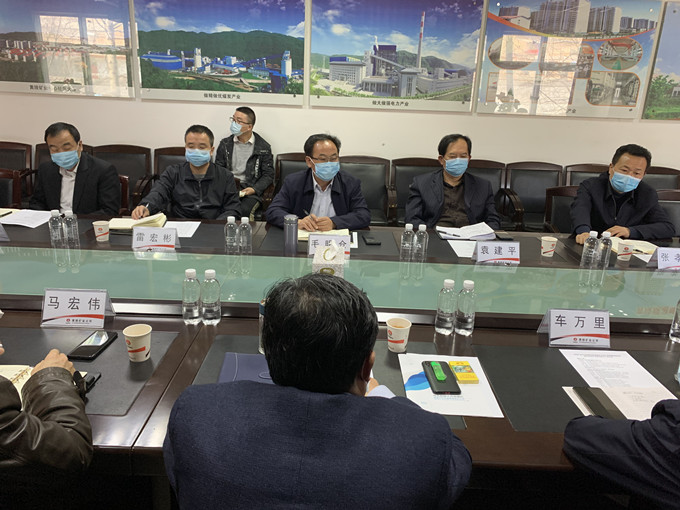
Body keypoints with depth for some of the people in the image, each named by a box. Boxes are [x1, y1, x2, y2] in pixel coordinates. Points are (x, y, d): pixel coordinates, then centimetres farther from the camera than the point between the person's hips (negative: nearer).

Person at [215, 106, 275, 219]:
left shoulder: (263, 147, 5)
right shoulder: (225, 144, 14)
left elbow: (268, 175, 6)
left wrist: (254, 189, -10)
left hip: (250, 190, -2)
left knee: (243, 210, -33)